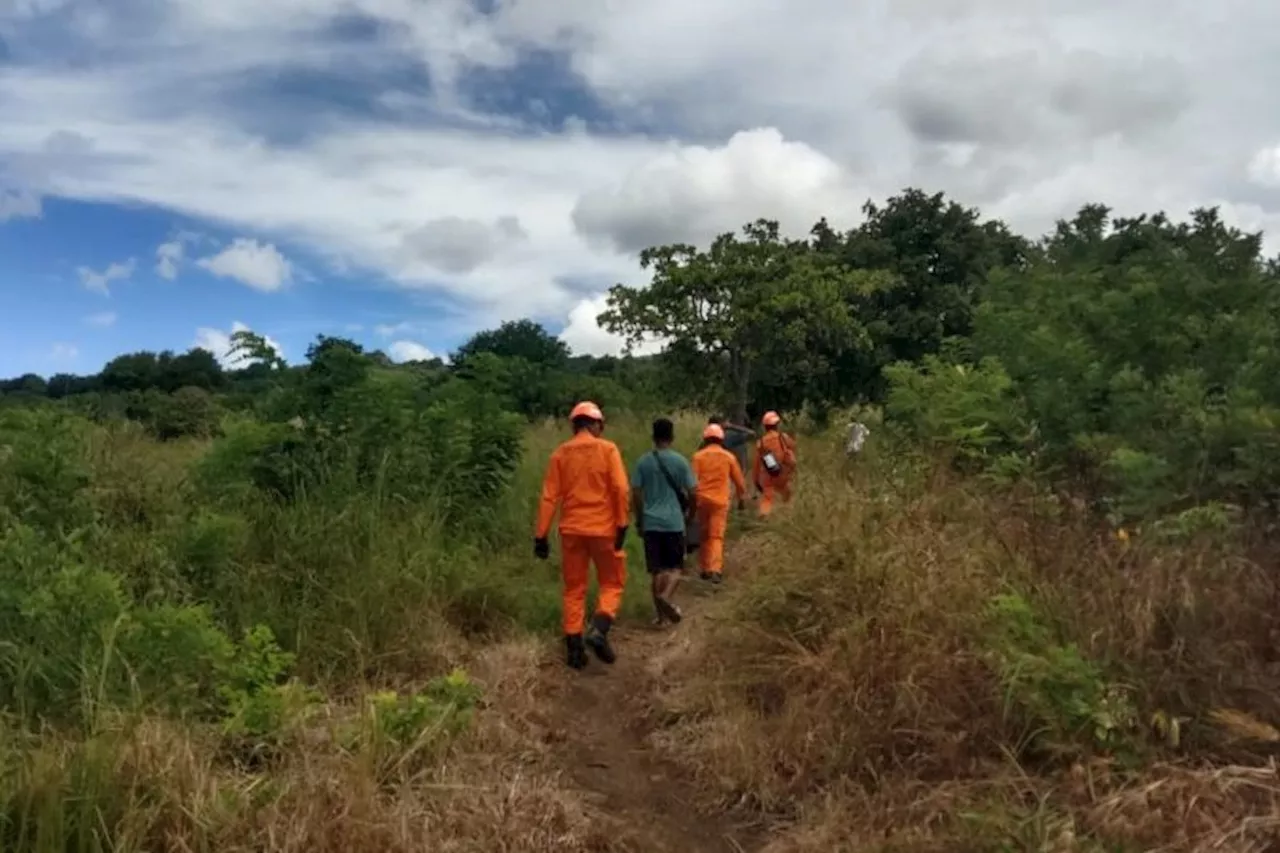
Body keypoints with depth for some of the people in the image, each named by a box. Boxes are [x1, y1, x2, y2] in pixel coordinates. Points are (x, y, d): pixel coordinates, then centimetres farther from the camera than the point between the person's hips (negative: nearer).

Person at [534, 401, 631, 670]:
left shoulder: (561, 453, 4)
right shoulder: (607, 449, -3)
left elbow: (549, 496, 2)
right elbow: (620, 489, -12)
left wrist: (541, 535, 4)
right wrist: (622, 525, -8)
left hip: (572, 529, 3)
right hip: (603, 528, -2)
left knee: (574, 589, 12)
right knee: (612, 583, 12)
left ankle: (574, 647, 10)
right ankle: (599, 630, -10)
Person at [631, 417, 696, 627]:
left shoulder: (643, 462, 1)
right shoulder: (679, 461, -4)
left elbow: (636, 494, 0)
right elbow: (692, 493, -2)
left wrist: (639, 521, 11)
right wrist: (689, 511, 17)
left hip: (650, 522, 2)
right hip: (674, 522, -2)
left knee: (656, 569, 8)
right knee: (675, 566, 8)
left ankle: (660, 612, 10)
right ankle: (667, 596, -18)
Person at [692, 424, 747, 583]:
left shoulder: (698, 456, 1)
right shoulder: (729, 457, 4)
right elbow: (739, 481, 10)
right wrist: (742, 499, 21)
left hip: (702, 500, 1)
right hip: (720, 501, -1)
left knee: (704, 536, 14)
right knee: (717, 536, -4)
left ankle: (705, 569, 20)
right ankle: (715, 569, -18)